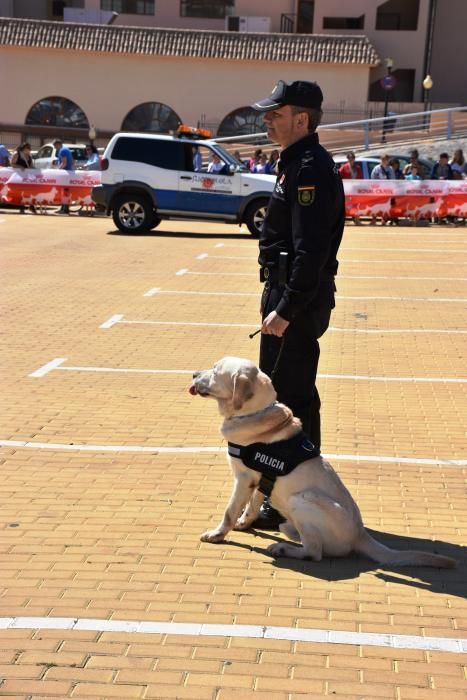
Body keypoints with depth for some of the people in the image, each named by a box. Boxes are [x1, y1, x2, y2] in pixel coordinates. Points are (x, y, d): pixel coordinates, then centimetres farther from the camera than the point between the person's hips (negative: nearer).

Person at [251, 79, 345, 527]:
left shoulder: (310, 170, -17)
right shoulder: (299, 163, 16)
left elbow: (310, 251, -25)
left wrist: (286, 310, -26)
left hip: (299, 300, -11)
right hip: (290, 293, 11)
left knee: (288, 397, -4)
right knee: (295, 395, 17)